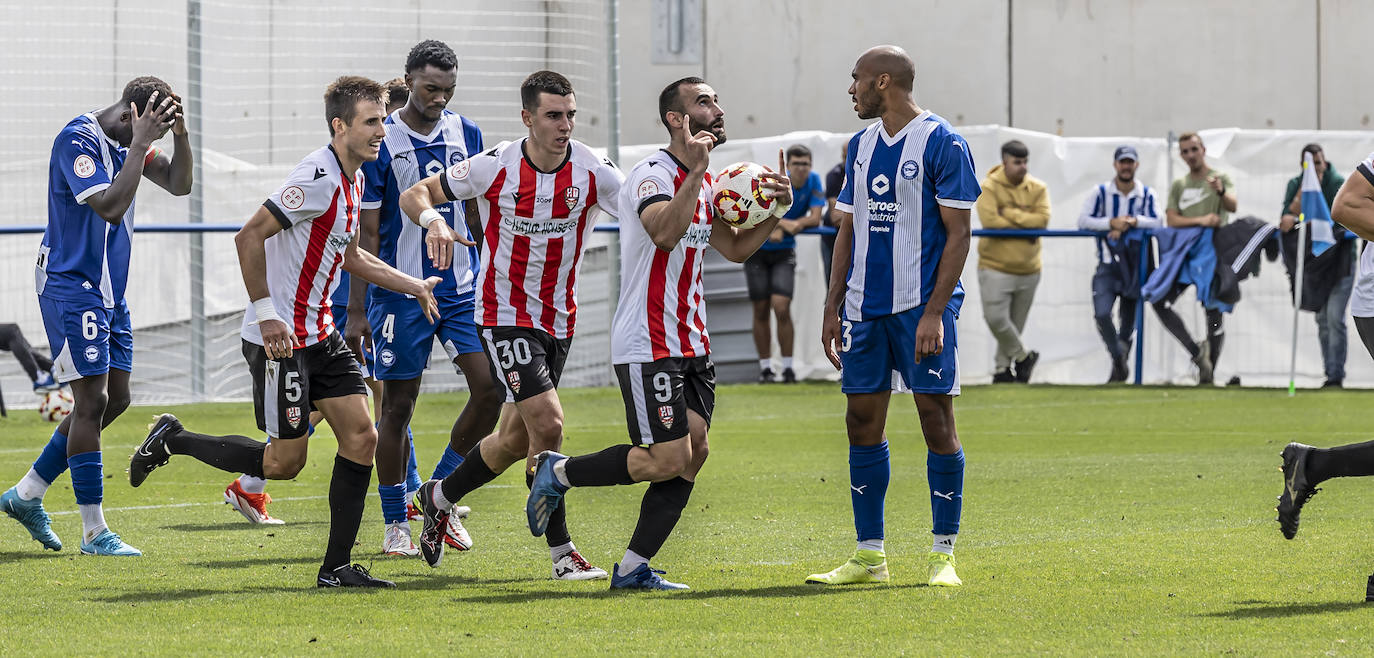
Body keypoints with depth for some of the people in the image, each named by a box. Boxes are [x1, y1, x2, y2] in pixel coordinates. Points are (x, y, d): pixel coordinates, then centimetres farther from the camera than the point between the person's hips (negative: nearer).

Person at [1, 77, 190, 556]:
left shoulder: (127, 141, 7)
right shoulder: (78, 139, -19)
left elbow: (179, 185, 6)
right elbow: (109, 206, -29)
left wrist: (179, 134, -10)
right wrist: (140, 144, -28)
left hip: (109, 291, 9)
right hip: (72, 287, -9)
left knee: (115, 399, 10)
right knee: (93, 400, -10)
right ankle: (93, 531, -6)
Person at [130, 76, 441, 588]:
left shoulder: (353, 180, 12)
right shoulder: (317, 177, -20)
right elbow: (249, 237, -23)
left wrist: (416, 287, 26)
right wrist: (265, 314, -25)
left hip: (320, 334, 9)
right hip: (280, 337, -9)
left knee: (361, 437, 0)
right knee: (285, 461, -5)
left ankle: (336, 568, 3)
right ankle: (172, 440, 14)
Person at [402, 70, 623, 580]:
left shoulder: (593, 172, -8)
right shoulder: (495, 167, -12)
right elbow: (414, 195, -3)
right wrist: (434, 222, -25)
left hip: (558, 318, 4)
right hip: (506, 313, -4)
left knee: (516, 440, 11)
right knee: (547, 425, -16)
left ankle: (439, 497, 37)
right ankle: (562, 554, -8)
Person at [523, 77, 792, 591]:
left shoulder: (704, 180, 15)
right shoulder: (653, 173, -14)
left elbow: (735, 248, 22)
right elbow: (665, 233, -33)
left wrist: (776, 211, 8)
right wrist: (695, 173, -34)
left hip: (692, 345, 9)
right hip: (648, 346, -9)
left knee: (693, 453, 1)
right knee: (668, 459, -13)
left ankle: (633, 569, 6)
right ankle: (557, 472, 7)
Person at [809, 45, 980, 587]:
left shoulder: (941, 144, -7)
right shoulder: (861, 145, 14)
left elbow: (958, 235, -10)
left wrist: (934, 312, -16)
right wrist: (833, 308, 13)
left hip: (922, 304, -7)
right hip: (866, 308, 7)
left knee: (937, 419, -4)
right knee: (863, 422, 5)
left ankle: (943, 556, 2)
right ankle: (869, 557, 11)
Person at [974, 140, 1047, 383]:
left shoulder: (1037, 188, 5)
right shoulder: (989, 187, -6)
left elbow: (1043, 219, -9)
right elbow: (990, 220, -19)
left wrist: (1010, 214, -15)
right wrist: (1026, 226, -12)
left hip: (1028, 269, 3)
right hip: (995, 266, -3)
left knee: (1015, 324, 7)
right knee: (995, 317, -14)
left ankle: (1003, 368, 20)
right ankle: (1023, 356, 5)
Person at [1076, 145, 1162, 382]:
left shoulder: (1147, 195, 3)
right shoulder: (1101, 193, 1)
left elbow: (1156, 223, -9)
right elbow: (1083, 220, -8)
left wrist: (1130, 221, -22)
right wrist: (1112, 223, -19)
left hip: (1137, 264, 1)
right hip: (1108, 264, -1)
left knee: (1129, 318, 4)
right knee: (1102, 314, -20)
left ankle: (1120, 368, 17)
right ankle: (1119, 361, -10)